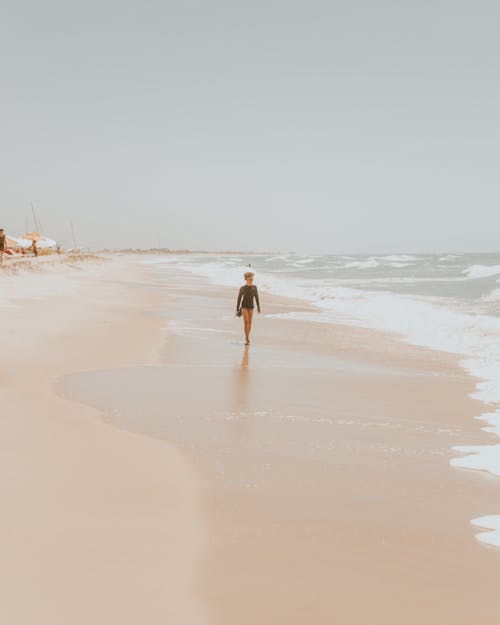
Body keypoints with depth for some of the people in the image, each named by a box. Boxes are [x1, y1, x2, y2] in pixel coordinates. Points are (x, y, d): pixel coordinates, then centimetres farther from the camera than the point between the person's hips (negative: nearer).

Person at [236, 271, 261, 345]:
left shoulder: (254, 287, -3)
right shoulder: (242, 288, -12)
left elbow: (256, 298, 2)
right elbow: (239, 298, -5)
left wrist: (258, 308, 1)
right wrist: (237, 309, -4)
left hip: (251, 307, 3)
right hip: (244, 306, -3)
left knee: (250, 322, 6)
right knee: (246, 322, -14)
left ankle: (247, 337, 25)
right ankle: (247, 339, -11)